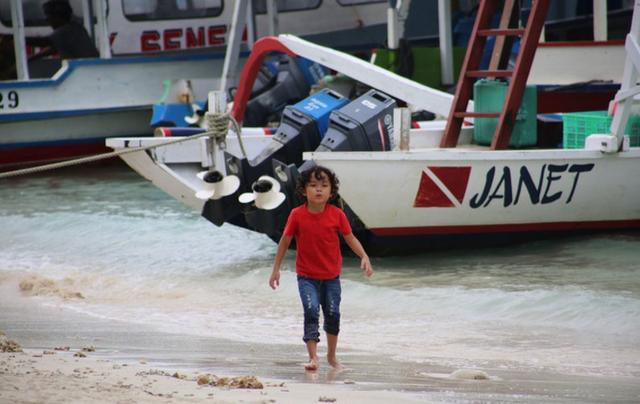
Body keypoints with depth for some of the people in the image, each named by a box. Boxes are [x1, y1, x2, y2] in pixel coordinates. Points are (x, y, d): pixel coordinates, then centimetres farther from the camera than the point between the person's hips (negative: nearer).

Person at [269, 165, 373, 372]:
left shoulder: (337, 214, -9)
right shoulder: (297, 215, -11)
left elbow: (350, 238, 0)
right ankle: (312, 357, -17)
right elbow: (285, 241, -1)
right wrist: (276, 269, 1)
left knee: (333, 314, 10)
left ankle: (332, 355, 30)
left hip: (331, 275, 2)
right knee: (311, 311, -18)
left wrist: (364, 257, -15)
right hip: (307, 276, -2)